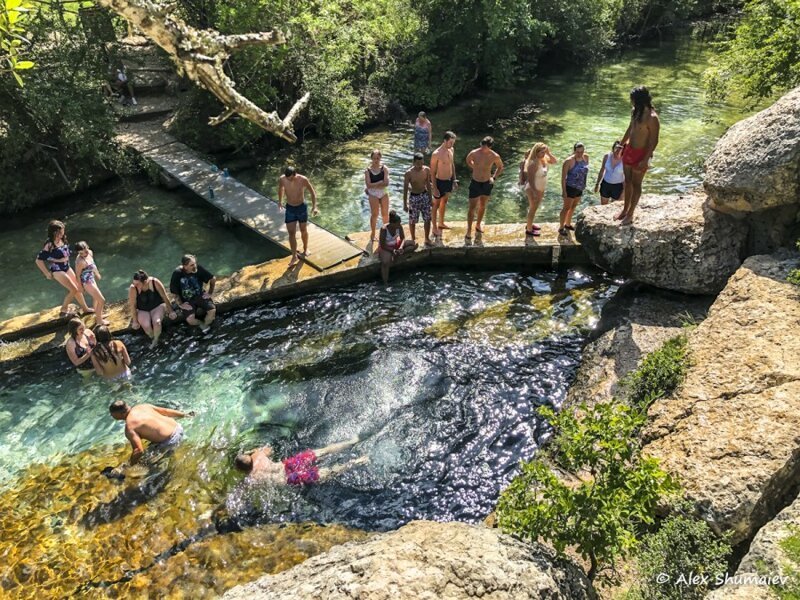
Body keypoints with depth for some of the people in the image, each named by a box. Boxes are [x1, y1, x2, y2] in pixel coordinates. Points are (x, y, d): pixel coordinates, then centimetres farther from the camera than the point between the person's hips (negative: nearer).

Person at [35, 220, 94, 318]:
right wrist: (47, 274, -17)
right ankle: (63, 311, 13)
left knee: (78, 288, 13)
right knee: (74, 290, -5)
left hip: (67, 268, 7)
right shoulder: (50, 245, -25)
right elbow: (38, 260, -22)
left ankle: (85, 308, 28)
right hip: (58, 271, -7)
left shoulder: (62, 240, -5)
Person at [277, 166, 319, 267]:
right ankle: (294, 257, 2)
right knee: (291, 232, -5)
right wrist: (280, 201, 20)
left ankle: (305, 248, 41)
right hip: (289, 208, 1)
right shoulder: (282, 179, -16)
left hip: (302, 207, -1)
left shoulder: (303, 179, -22)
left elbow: (312, 193, -9)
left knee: (303, 230, 15)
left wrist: (314, 207, -15)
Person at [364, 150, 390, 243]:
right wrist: (380, 182, -17)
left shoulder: (384, 168, -5)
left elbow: (386, 183, -15)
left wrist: (374, 185, -17)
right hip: (373, 195, -2)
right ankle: (373, 234, 19)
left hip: (383, 193, 2)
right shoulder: (368, 170, -8)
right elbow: (368, 185, -16)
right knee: (374, 215, 4)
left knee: (385, 214, 11)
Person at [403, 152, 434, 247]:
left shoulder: (427, 170, -5)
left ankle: (427, 239, 24)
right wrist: (405, 204, -8)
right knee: (412, 220, 7)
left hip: (425, 196, 3)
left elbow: (428, 184, 8)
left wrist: (430, 198, 12)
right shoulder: (409, 173, -16)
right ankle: (413, 239, 26)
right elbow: (405, 189, -9)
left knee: (427, 219, 7)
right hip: (414, 197, -3)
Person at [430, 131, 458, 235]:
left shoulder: (451, 150, -1)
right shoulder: (436, 154, -23)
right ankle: (435, 228, 19)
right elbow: (432, 172, -18)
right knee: (436, 205, 7)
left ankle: (441, 223, 39)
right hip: (440, 182, -7)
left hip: (449, 181, 7)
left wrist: (454, 180, 15)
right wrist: (434, 188, -18)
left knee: (444, 203, 22)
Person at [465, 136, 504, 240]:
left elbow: (500, 167, 5)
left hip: (487, 184, 2)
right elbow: (468, 160, 7)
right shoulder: (474, 153, -18)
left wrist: (494, 177, -6)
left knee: (482, 206, 19)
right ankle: (469, 231, 9)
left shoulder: (495, 156, -15)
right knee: (472, 208, -1)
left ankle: (478, 225, 40)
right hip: (475, 183, -2)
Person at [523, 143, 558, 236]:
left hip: (540, 189, 8)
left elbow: (555, 161, 8)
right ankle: (529, 229, 19)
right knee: (533, 208, 5)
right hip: (533, 189, -8)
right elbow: (530, 179, -28)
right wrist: (535, 192, -29)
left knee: (535, 208, 23)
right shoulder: (533, 163, -28)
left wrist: (549, 153, -9)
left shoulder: (543, 159, -3)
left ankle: (530, 224, 42)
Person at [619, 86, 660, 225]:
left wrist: (645, 160, -22)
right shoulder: (634, 111, 1)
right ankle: (625, 208, 33)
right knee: (627, 181, 17)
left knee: (636, 184, 5)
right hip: (629, 150, 7)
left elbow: (654, 141, -20)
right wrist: (621, 145, 22)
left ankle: (630, 214, 16)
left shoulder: (652, 118, -23)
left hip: (641, 153, -7)